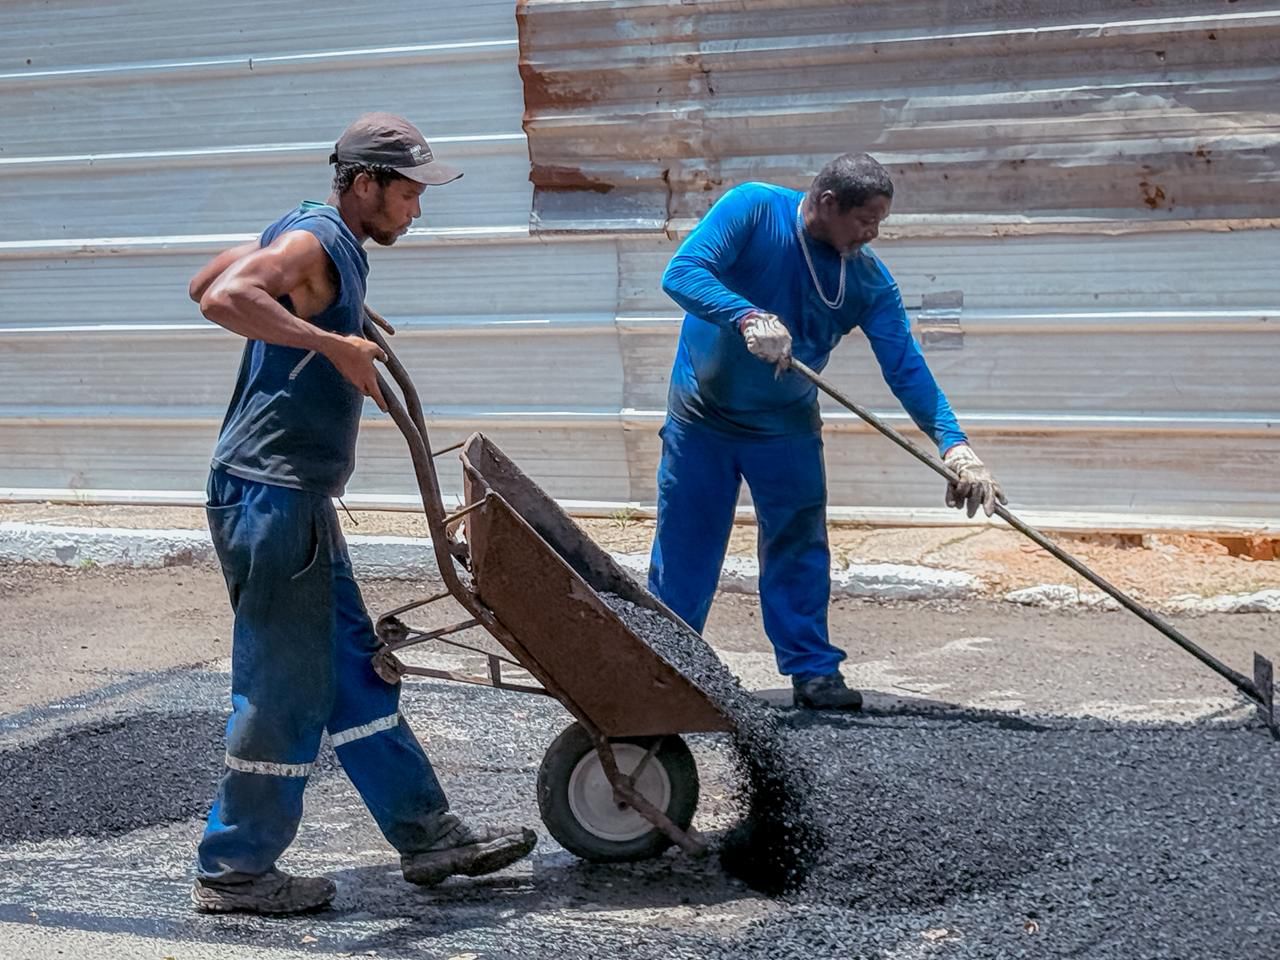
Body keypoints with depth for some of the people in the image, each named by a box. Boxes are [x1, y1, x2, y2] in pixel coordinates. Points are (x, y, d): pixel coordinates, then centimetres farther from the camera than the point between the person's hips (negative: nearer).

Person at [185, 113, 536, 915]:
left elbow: (207, 277, 26)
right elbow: (221, 299, -32)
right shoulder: (312, 242, -14)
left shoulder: (329, 243, 15)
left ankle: (427, 835, 23)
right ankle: (236, 871, 7)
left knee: (354, 673, 15)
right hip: (270, 494, -11)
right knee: (286, 689, -4)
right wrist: (332, 343, -30)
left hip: (298, 496, 11)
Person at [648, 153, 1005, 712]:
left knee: (799, 547, 4)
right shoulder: (752, 208, -19)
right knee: (684, 546, 4)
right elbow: (681, 273, -29)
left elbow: (905, 367, -15)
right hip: (702, 414, -2)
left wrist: (954, 445, -27)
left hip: (787, 425, 3)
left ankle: (812, 670, 14)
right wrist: (748, 317, -44)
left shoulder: (869, 280, -11)